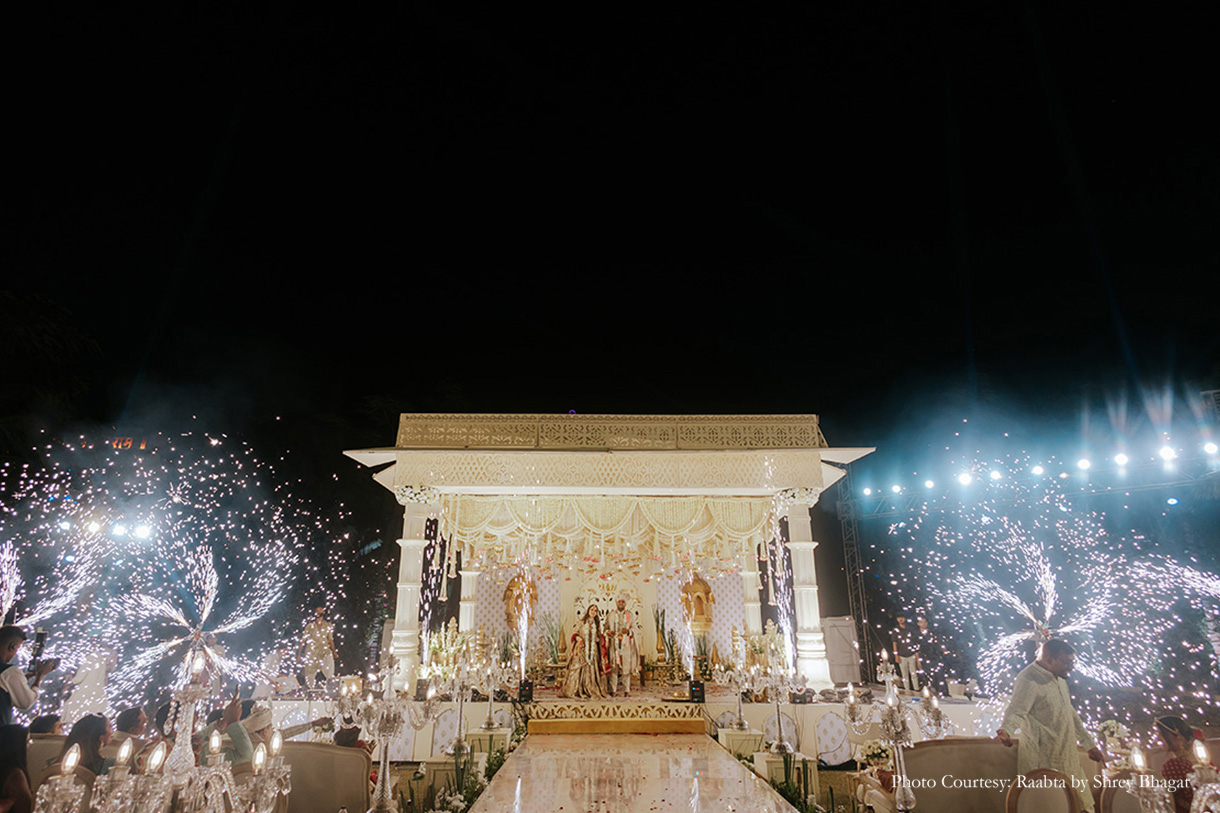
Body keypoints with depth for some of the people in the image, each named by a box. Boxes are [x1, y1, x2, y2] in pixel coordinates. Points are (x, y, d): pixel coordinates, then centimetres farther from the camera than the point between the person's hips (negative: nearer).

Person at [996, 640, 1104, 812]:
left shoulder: (1059, 678, 12)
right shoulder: (1028, 680, -18)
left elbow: (1070, 713, 24)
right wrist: (1005, 730, -48)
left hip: (1067, 757, 9)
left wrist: (1090, 744, 27)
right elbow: (1017, 710, -29)